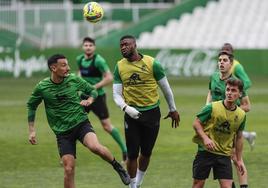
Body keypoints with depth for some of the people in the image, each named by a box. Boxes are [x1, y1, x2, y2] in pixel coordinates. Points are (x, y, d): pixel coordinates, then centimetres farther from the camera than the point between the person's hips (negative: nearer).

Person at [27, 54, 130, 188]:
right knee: (68, 169, -7)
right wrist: (31, 130, 6)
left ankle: (117, 166, -4)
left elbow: (93, 90, 12)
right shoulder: (42, 88, -7)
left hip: (81, 124, -1)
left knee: (95, 147, -30)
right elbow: (31, 106, 10)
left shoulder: (74, 80, -4)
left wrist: (90, 100, -11)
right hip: (62, 132, 1)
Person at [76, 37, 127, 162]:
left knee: (107, 126, -2)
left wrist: (93, 87, -20)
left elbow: (109, 78, -19)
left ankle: (124, 149, 14)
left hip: (97, 97, -6)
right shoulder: (79, 59, 3)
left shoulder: (98, 60, -17)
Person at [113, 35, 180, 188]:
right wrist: (126, 108, -17)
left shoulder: (151, 63, -5)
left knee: (146, 153, 8)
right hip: (132, 113, 1)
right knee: (132, 154, -2)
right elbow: (117, 94, 3)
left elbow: (166, 88, 6)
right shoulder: (119, 67, 1)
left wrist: (173, 110, 13)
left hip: (152, 112, -1)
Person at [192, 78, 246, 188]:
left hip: (225, 154, 2)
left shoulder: (241, 115, 0)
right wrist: (205, 138, -21)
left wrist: (239, 160, 14)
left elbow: (238, 137, 12)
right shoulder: (212, 108, -12)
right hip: (205, 151, -2)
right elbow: (196, 123, -5)